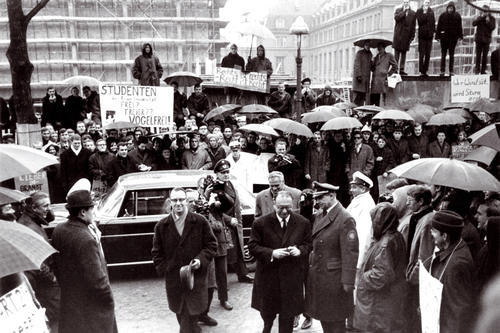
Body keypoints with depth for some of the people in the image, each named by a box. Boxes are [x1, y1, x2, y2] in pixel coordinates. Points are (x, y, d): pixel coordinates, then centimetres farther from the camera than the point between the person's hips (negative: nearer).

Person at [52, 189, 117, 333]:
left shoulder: (58, 230, -4)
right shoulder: (86, 240, -29)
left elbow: (56, 262, 9)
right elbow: (97, 278, -25)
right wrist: (109, 299, -12)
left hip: (68, 299, 8)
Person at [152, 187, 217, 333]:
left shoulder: (200, 221, -4)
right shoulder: (162, 225, 1)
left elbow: (212, 244, 1)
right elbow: (157, 252, 8)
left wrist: (201, 260, -13)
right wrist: (164, 269, -2)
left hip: (196, 276, -2)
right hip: (173, 279, 3)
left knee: (190, 314, -2)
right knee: (180, 313, 16)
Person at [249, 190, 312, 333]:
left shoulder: (303, 223, -5)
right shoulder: (261, 223, -10)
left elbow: (308, 244, 5)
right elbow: (252, 246, -8)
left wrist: (300, 250, -17)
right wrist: (271, 253, -23)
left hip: (292, 276, 0)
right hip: (268, 274, 0)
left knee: (288, 313, 10)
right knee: (267, 311, 20)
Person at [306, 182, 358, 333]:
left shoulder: (345, 219, -18)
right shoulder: (318, 216, 7)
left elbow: (350, 253, -19)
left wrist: (347, 282, -19)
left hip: (333, 279, -7)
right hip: (316, 276, 7)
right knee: (323, 316, 18)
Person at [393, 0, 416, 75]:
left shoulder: (413, 13, 11)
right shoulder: (398, 10, 10)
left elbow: (413, 26, 9)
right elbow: (396, 18, -10)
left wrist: (412, 36, 2)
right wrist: (404, 11, -9)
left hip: (406, 35, 1)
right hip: (398, 35, -1)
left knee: (404, 53, 1)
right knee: (397, 52, -3)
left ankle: (402, 70, 2)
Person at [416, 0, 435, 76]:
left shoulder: (431, 11, 14)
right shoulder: (419, 11, 2)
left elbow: (433, 22, 16)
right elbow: (420, 21, -11)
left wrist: (433, 31, 7)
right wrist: (424, 13, -15)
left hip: (429, 35, 4)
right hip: (422, 35, -4)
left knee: (428, 55, 3)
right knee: (421, 54, -5)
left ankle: (425, 71, 7)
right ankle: (421, 71, -4)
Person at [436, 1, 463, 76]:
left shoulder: (457, 16, 2)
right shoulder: (442, 16, 0)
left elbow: (459, 27, 3)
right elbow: (438, 27, 0)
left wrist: (460, 36, -2)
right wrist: (437, 36, -4)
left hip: (453, 37, 1)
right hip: (444, 37, -1)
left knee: (452, 54, 7)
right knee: (443, 54, 1)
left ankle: (451, 70, 10)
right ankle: (442, 70, 3)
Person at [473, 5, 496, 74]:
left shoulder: (492, 18, 5)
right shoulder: (479, 17, 7)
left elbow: (493, 27, -5)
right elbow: (473, 24, -9)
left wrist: (488, 21, -18)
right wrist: (481, 17, -15)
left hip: (486, 39, 0)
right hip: (479, 38, 0)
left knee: (485, 55, 1)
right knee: (478, 55, -1)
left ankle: (483, 70, 5)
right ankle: (477, 68, 5)